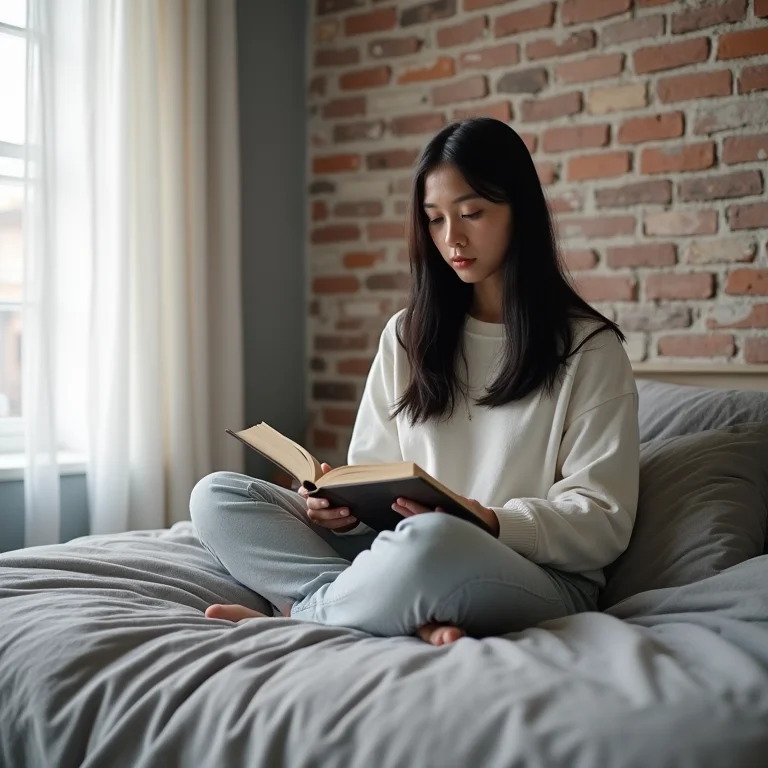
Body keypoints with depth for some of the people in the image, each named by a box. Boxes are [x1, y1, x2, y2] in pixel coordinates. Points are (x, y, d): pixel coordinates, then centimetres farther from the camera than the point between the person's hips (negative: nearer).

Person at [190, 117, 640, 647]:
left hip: (540, 579, -5)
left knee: (432, 541, -40)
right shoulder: (408, 336, 14)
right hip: (397, 551, 5)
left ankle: (301, 612, -10)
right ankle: (414, 619, -25)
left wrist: (494, 524, -21)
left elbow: (603, 525, -4)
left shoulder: (587, 348, 0)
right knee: (216, 496, -11)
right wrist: (347, 504, -10)